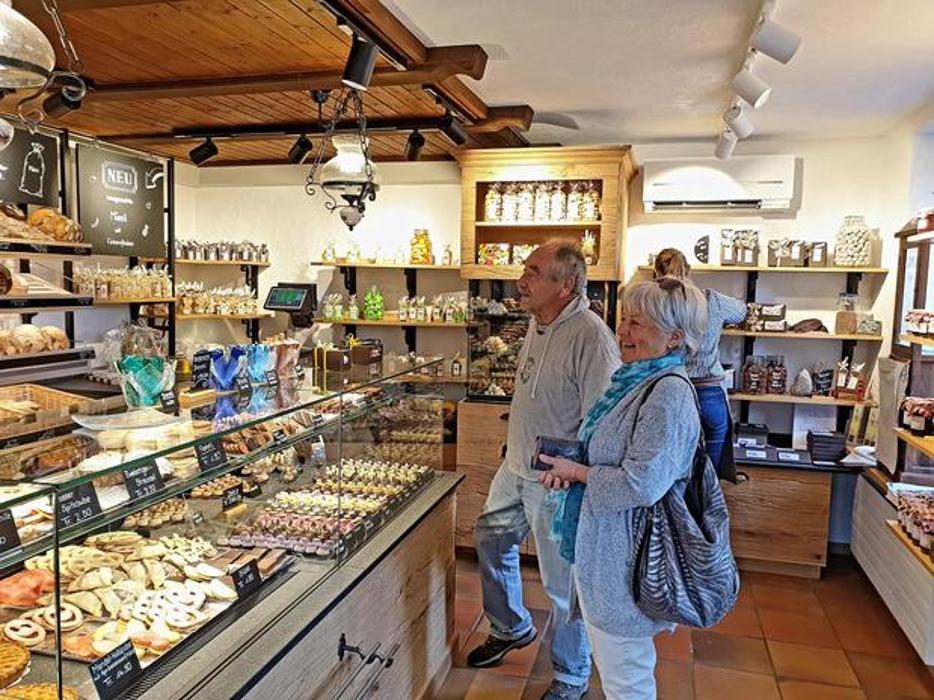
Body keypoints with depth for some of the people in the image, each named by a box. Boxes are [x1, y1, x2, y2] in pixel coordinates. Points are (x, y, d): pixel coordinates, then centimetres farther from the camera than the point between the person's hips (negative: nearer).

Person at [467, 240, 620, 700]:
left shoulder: (590, 338, -26)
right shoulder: (537, 322, 4)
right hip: (516, 468, 9)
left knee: (563, 584, 7)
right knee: (490, 540, 25)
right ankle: (511, 629, 50)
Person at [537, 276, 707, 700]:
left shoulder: (669, 393, -23)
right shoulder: (637, 381, 7)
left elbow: (641, 484, -28)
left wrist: (576, 472, -15)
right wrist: (571, 468, -2)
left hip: (623, 558, -10)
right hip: (602, 549, 10)